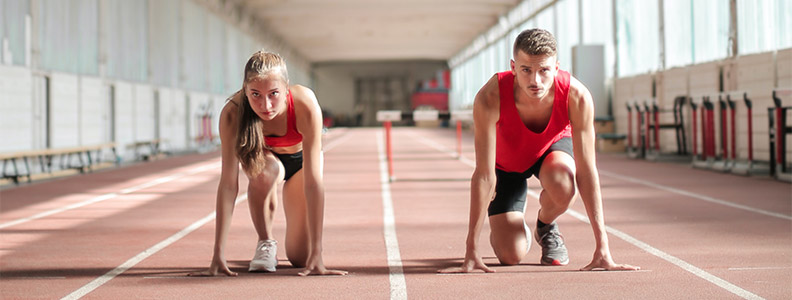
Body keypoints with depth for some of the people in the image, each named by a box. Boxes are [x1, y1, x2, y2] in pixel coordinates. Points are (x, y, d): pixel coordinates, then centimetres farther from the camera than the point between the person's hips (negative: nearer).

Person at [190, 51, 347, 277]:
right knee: (262, 169, -37)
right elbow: (228, 183, -37)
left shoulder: (305, 105, -40)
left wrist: (316, 255, -44)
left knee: (299, 257, -7)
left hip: (299, 158, 0)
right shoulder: (232, 114, -37)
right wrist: (218, 256, -43)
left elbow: (313, 182, -41)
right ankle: (265, 243, -12)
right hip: (265, 155, 0)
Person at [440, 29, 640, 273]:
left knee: (562, 187, -36)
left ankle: (546, 227, 1)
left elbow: (587, 172, -30)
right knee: (511, 255, -14)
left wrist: (602, 248, -33)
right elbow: (484, 176, -35)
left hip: (554, 146, 1)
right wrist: (471, 252, -36)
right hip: (507, 162, -1)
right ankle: (520, 230, 26)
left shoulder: (577, 97, -36)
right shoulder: (489, 99, -38)